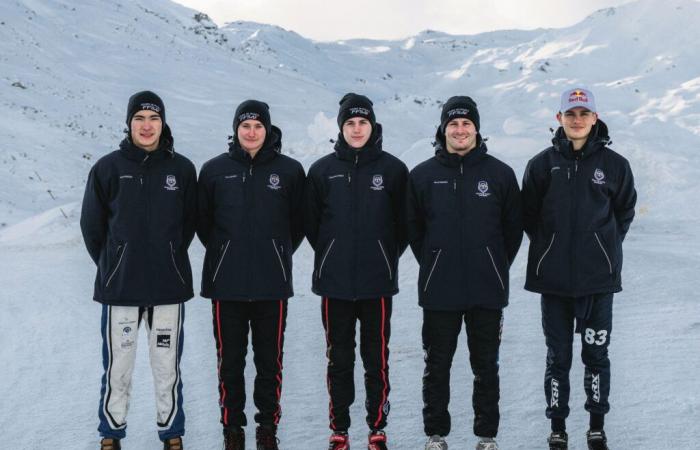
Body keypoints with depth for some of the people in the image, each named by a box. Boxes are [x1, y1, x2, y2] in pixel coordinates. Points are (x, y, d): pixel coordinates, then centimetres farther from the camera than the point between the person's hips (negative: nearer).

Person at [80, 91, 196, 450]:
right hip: (119, 286, 0)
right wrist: (111, 266, 7)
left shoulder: (181, 168, 1)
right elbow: (92, 225, 6)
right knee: (117, 366, 6)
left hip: (169, 285, 1)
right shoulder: (108, 168, -2)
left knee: (167, 366, 8)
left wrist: (169, 257, 10)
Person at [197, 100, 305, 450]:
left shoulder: (289, 170, 2)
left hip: (273, 285, 0)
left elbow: (299, 222, 11)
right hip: (226, 283, 0)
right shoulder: (215, 170, 3)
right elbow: (203, 221, 12)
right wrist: (223, 253, 10)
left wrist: (278, 253, 9)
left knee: (270, 360, 7)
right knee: (230, 359, 7)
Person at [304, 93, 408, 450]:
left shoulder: (392, 169, 1)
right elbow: (310, 222, 11)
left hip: (378, 282, -1)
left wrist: (386, 257, 5)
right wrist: (330, 256, 9)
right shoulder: (322, 170, 4)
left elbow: (404, 222, 7)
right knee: (339, 358, 9)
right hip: (334, 281, 1)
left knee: (377, 358, 5)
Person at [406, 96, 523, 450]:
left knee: (485, 366, 9)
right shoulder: (422, 175, 3)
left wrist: (496, 266, 5)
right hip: (438, 290, 1)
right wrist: (432, 264, 6)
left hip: (487, 290, 0)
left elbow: (513, 227, 7)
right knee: (437, 365, 8)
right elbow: (413, 228, 10)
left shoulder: (500, 174, 1)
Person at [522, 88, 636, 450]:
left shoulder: (614, 164, 1)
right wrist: (549, 246, 6)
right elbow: (528, 214, 9)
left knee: (596, 355, 8)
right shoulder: (543, 164, 0)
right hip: (553, 278, 0)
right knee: (558, 356, 8)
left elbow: (625, 210, 12)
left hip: (598, 278, 0)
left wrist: (605, 246, 7)